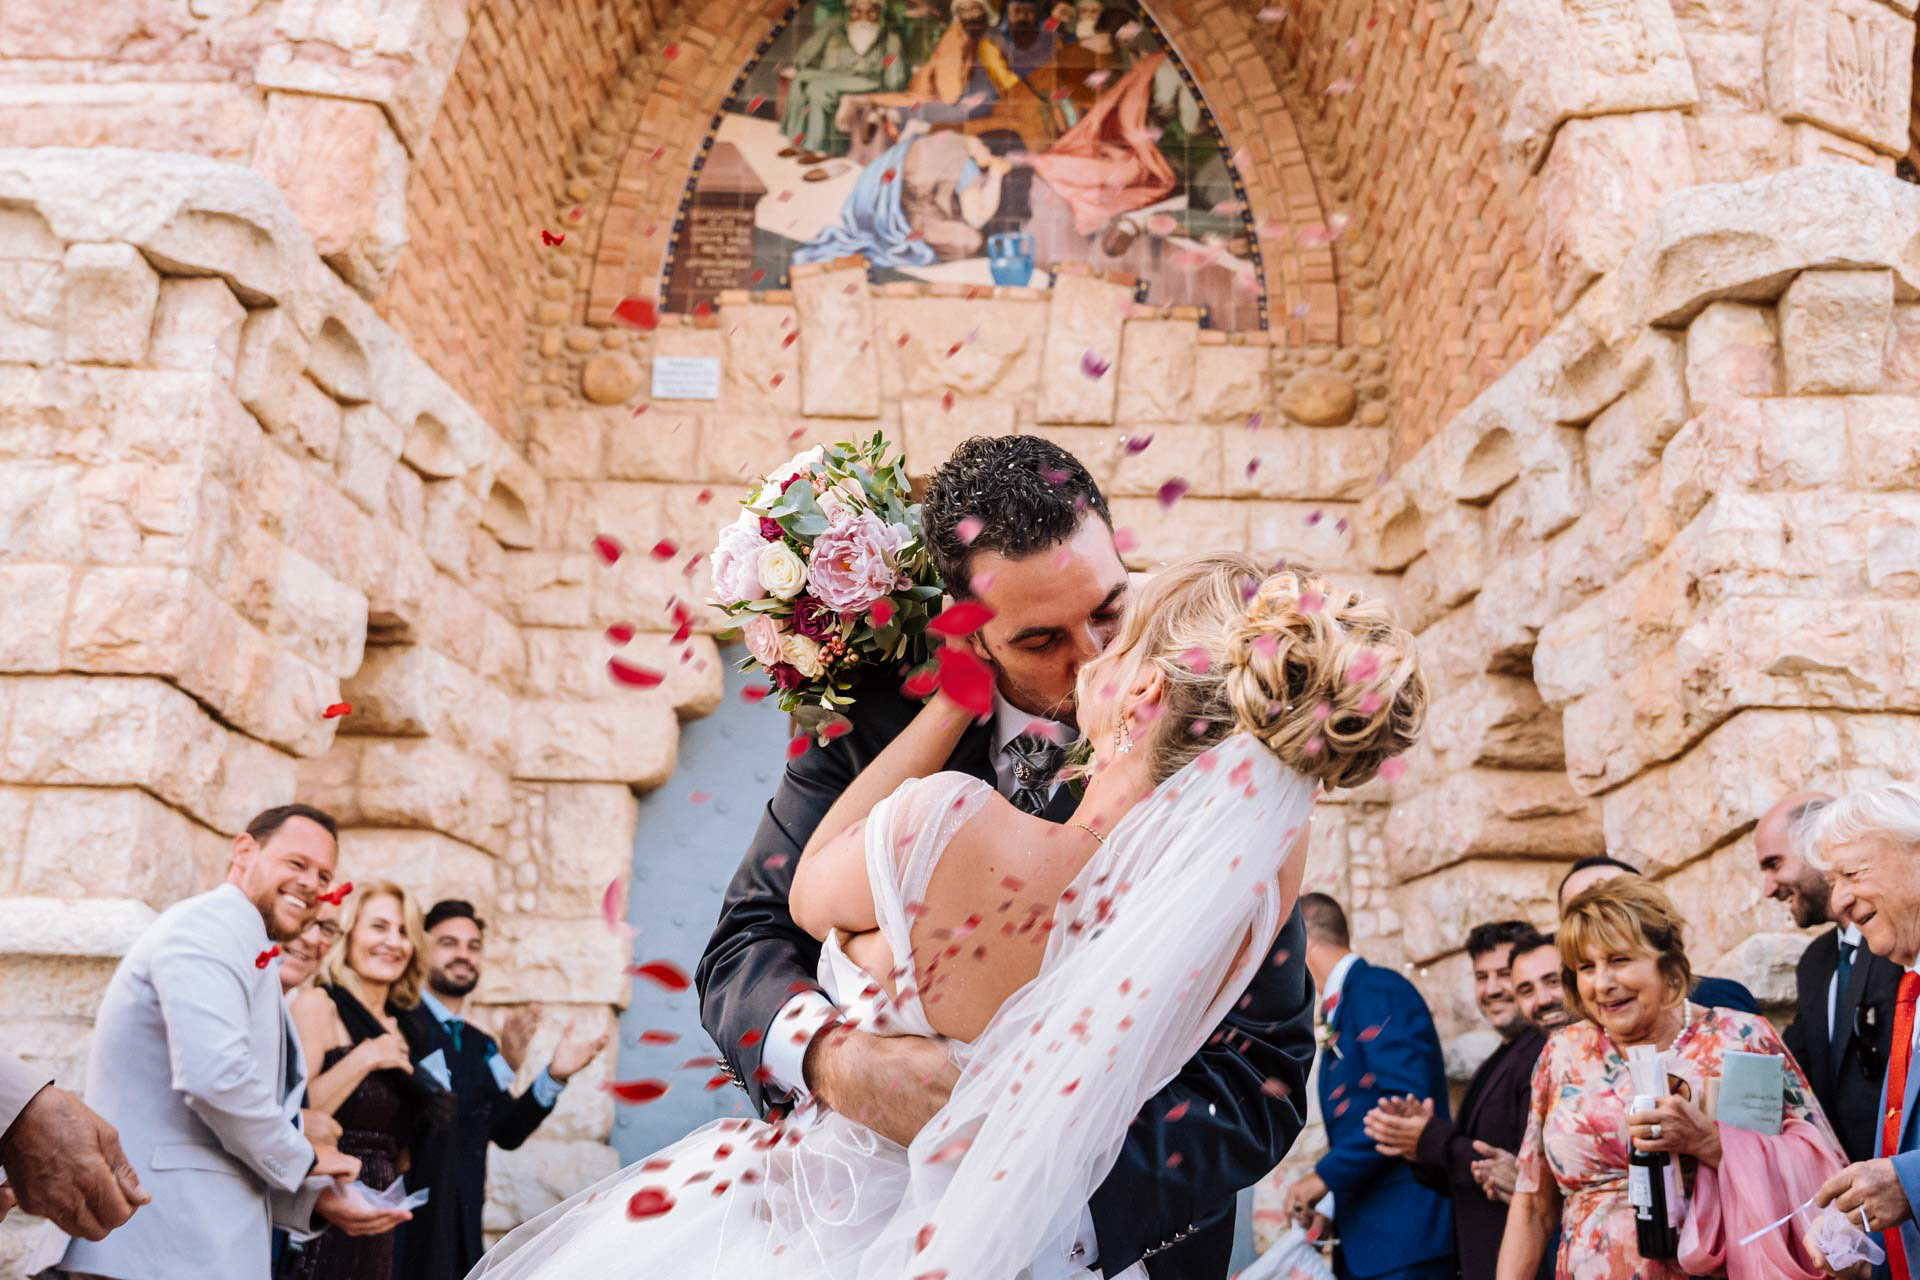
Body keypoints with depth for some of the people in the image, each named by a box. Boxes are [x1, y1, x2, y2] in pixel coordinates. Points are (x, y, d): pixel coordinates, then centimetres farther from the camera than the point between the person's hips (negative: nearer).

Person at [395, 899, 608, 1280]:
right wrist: (503, 1064, -25)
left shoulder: (480, 1044, 14)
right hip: (409, 1220, -7)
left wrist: (555, 1075, -3)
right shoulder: (401, 1024, -9)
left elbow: (506, 1133, 8)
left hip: (462, 1226, 7)